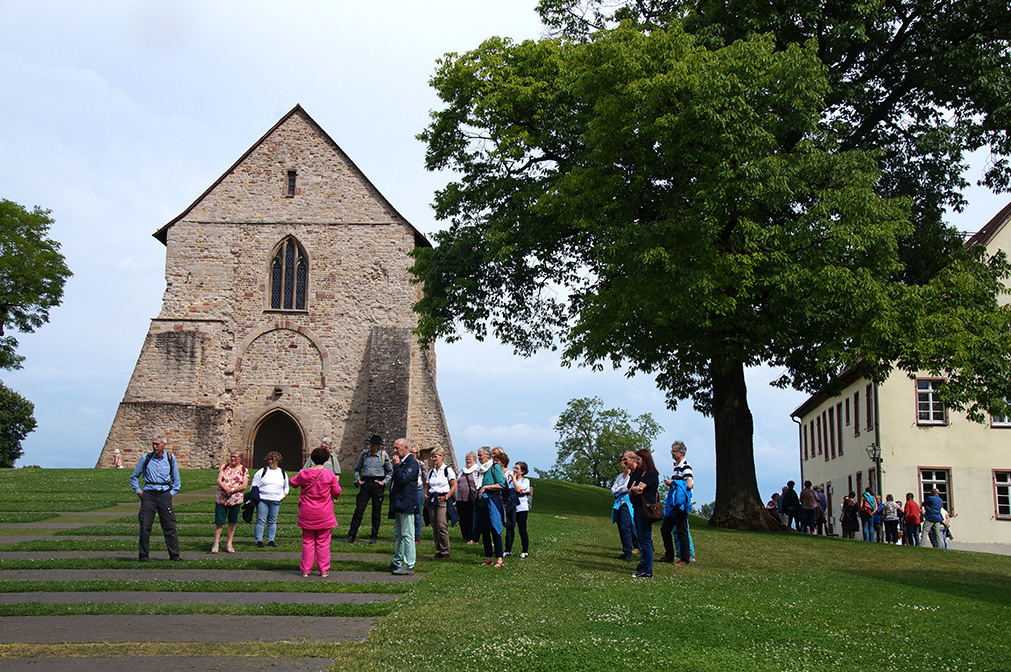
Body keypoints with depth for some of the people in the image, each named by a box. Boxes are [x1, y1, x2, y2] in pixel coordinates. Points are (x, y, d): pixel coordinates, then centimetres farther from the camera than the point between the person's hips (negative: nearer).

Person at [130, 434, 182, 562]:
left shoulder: (170, 459, 7)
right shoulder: (145, 459, 6)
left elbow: (176, 480, 15)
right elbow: (134, 477, 16)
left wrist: (171, 493, 6)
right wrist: (139, 492, 7)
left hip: (164, 494, 0)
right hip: (148, 494, 0)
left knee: (169, 527, -1)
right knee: (145, 526, -2)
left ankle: (174, 555, 3)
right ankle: (143, 555, 6)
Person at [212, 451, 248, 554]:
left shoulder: (243, 470, 5)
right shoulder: (224, 467, 8)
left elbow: (244, 485, -4)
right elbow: (219, 481, 0)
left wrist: (232, 490, -16)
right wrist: (226, 488, -19)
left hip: (236, 499, 0)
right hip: (221, 498, 0)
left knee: (232, 522, 6)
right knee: (219, 521, -2)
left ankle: (229, 544, 14)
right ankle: (216, 543, 5)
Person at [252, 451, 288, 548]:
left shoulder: (283, 473, 13)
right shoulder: (262, 472, 5)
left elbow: (286, 487, 25)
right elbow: (254, 486, 6)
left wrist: (284, 495, 8)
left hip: (276, 501, 2)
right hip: (262, 500, -2)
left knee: (272, 521, 5)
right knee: (261, 521, -5)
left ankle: (271, 541, 13)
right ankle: (259, 541, 1)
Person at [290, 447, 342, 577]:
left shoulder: (304, 474, -4)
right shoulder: (330, 475, -9)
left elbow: (293, 482, 14)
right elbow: (337, 492, -4)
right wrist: (336, 481, 15)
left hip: (307, 513, 1)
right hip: (324, 514, -1)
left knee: (307, 542, 10)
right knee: (323, 543, 6)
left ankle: (305, 570, 13)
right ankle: (324, 570, 10)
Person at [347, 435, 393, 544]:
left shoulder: (384, 456, 2)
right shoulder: (364, 454, 6)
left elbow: (390, 471, 10)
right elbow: (357, 469, 18)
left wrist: (384, 482, -2)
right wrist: (358, 480, 5)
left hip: (377, 485, -1)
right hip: (365, 483, 1)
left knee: (376, 512, 3)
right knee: (359, 509, -4)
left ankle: (374, 536, 12)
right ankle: (352, 535, 0)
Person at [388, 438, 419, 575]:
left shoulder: (412, 462, -12)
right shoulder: (401, 462, 18)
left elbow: (403, 479, -23)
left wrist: (396, 465, -14)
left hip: (406, 504, -10)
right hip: (398, 505, 10)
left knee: (407, 535, -8)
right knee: (398, 534, 16)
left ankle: (409, 566, -6)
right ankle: (397, 562, 26)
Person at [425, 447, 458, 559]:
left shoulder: (447, 470, 0)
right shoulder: (431, 472, 17)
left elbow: (454, 486, -5)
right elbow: (427, 486, 25)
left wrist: (446, 496, -12)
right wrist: (426, 494, 6)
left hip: (443, 500, -6)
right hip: (432, 501, 6)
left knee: (442, 527, -12)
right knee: (434, 527, 5)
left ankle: (445, 551, -5)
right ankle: (438, 551, 12)